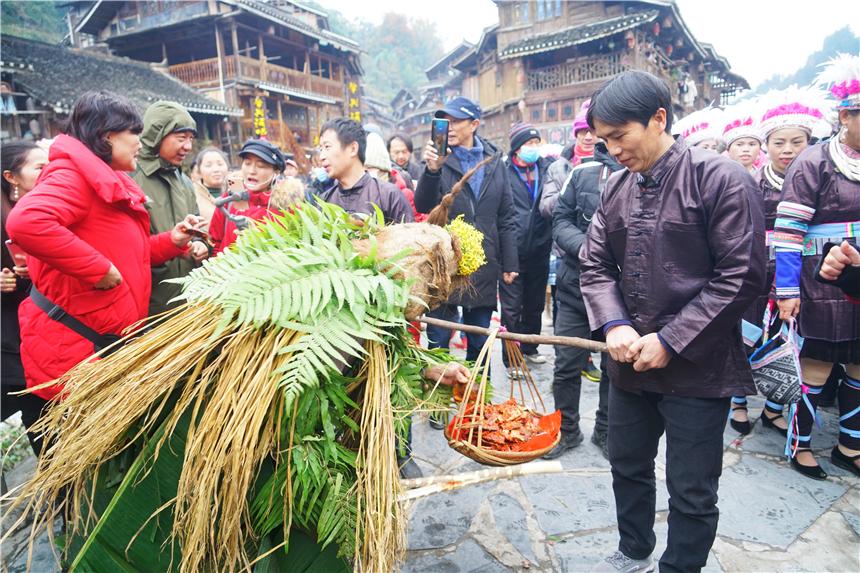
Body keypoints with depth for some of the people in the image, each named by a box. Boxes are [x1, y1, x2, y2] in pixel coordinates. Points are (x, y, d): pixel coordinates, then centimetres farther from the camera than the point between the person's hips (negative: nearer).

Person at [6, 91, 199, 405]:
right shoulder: (75, 175, -16)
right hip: (72, 344, -10)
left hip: (109, 338, 10)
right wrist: (99, 269, -29)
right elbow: (25, 222, -35)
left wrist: (172, 241, 5)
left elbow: (128, 252, 21)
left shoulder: (110, 182, 16)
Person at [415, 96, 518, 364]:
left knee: (479, 342, 15)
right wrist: (432, 170, -30)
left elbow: (506, 218, 9)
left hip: (483, 269, 3)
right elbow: (423, 206, -14)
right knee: (438, 341, 3)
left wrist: (510, 263, 7)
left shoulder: (495, 162, 7)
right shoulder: (440, 159, -1)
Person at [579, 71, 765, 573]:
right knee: (628, 468, 21)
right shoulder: (617, 186, 5)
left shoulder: (721, 178, -12)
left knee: (692, 493, 7)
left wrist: (670, 341, -17)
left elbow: (742, 276, -15)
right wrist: (615, 326, -10)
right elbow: (596, 264, 7)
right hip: (630, 362, 6)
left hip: (697, 368, -5)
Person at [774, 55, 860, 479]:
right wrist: (787, 290, -14)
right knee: (816, 366, 2)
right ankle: (799, 444, 19)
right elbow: (788, 231, -12)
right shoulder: (815, 163, -8)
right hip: (824, 287, -6)